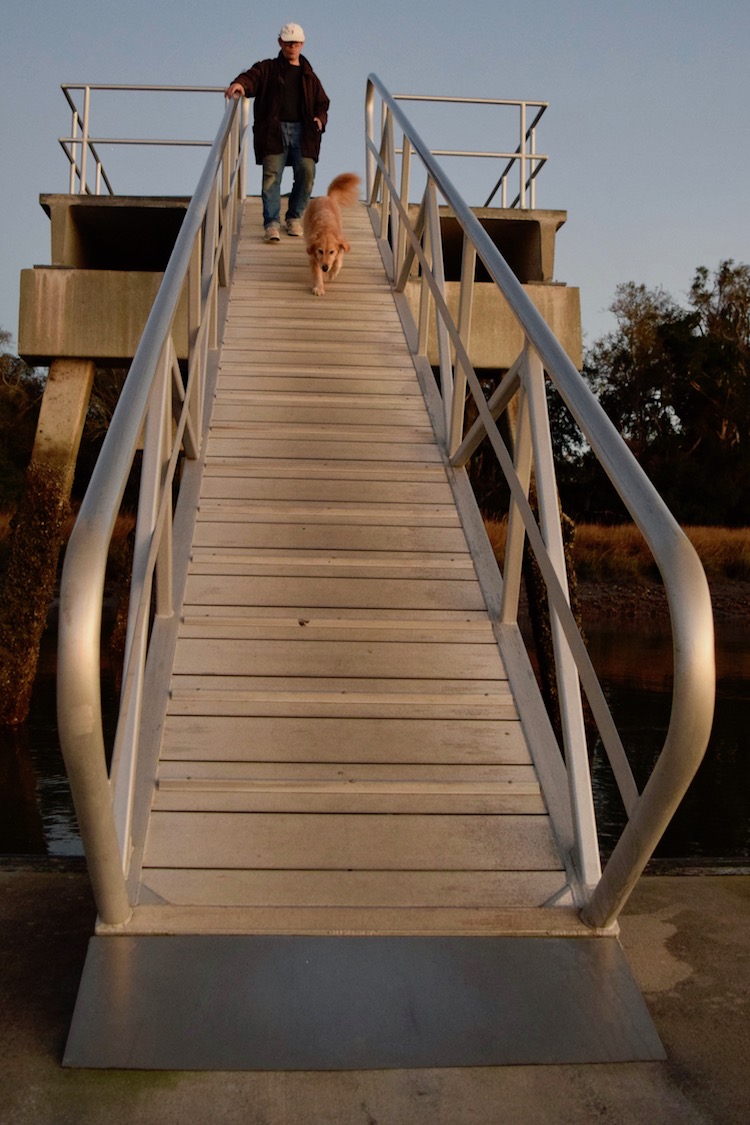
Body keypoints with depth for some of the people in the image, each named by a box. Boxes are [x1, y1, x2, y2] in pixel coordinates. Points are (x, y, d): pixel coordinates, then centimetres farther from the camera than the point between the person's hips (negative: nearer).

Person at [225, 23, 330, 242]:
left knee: (306, 172, -7)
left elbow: (322, 102, 23)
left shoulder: (309, 76, 20)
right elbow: (252, 78, -8)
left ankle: (294, 217, 13)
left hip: (302, 131, 2)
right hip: (273, 130, -2)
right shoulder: (267, 68, 11)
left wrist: (320, 118, 0)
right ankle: (272, 223, -12)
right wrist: (240, 84, -33)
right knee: (271, 175, -13)